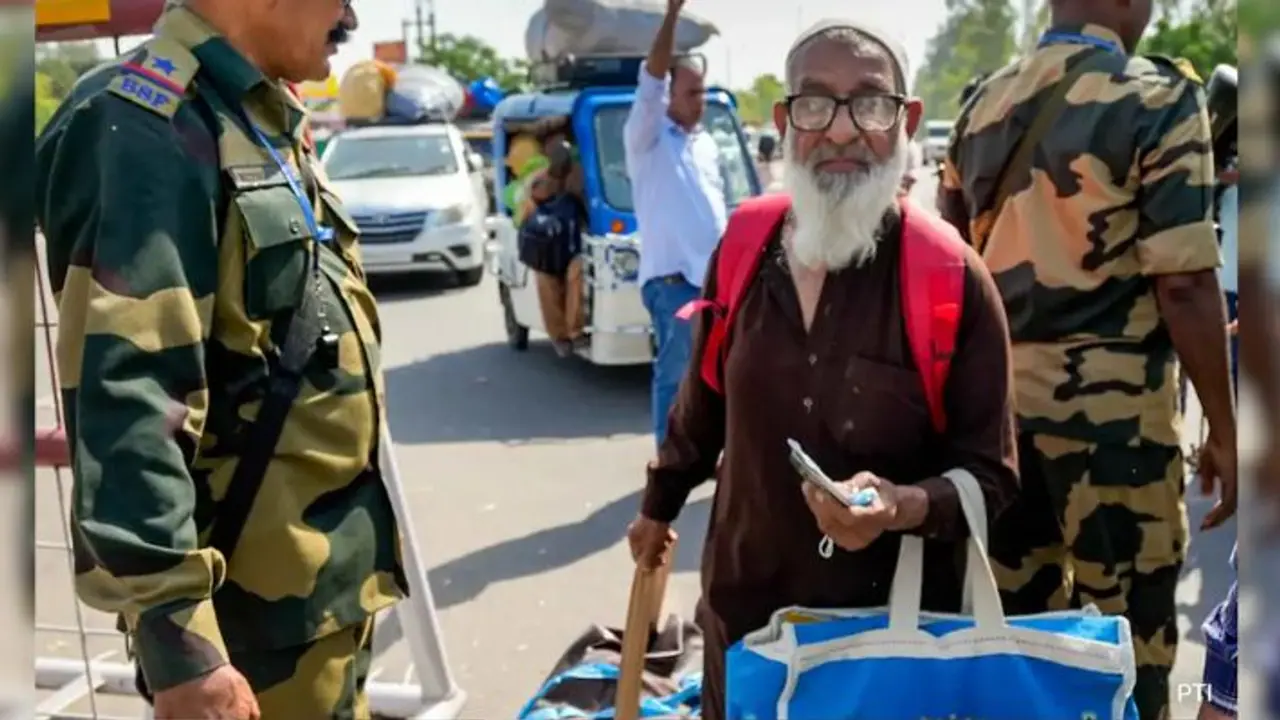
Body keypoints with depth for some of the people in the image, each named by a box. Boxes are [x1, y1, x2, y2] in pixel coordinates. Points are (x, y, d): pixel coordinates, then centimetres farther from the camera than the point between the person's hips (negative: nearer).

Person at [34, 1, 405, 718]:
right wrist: (177, 641, -27)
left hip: (326, 583, 9)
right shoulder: (149, 130, -18)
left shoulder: (263, 123, 12)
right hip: (253, 606, -9)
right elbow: (125, 406, -25)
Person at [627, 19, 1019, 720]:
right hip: (743, 608, 4)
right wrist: (660, 504, 24)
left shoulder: (953, 278, -15)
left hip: (892, 624, -3)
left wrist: (905, 506, -29)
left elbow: (990, 476, -10)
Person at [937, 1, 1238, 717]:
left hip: (997, 391, 6)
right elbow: (1184, 282, -13)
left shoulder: (984, 103, 10)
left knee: (1012, 619, 15)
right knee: (1124, 634, 6)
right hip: (1110, 400, -6)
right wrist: (1224, 429, -6)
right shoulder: (1157, 99, -9)